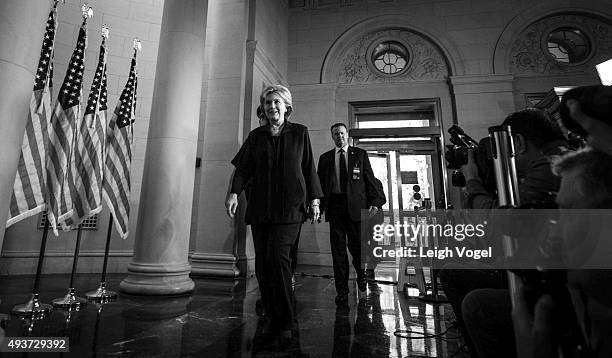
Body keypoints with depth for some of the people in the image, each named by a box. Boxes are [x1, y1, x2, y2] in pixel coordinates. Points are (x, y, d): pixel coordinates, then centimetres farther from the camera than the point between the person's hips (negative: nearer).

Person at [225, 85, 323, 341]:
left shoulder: (300, 133, 11)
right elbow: (243, 168, 8)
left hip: (290, 206, -3)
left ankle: (286, 322, -2)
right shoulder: (256, 136, 14)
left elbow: (309, 169, 11)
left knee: (277, 255, -17)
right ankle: (272, 319, 17)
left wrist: (314, 199, 6)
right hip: (260, 207, 3)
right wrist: (234, 192, -8)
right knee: (262, 262, 3)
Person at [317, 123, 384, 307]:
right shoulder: (325, 158, 14)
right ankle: (342, 291, 13)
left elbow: (370, 180, 6)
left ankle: (361, 274, 34)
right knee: (338, 250, 2)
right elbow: (320, 183, 10)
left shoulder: (360, 154, 11)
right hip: (334, 205, 1)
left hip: (356, 206, -1)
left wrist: (374, 202, -5)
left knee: (357, 245, 1)